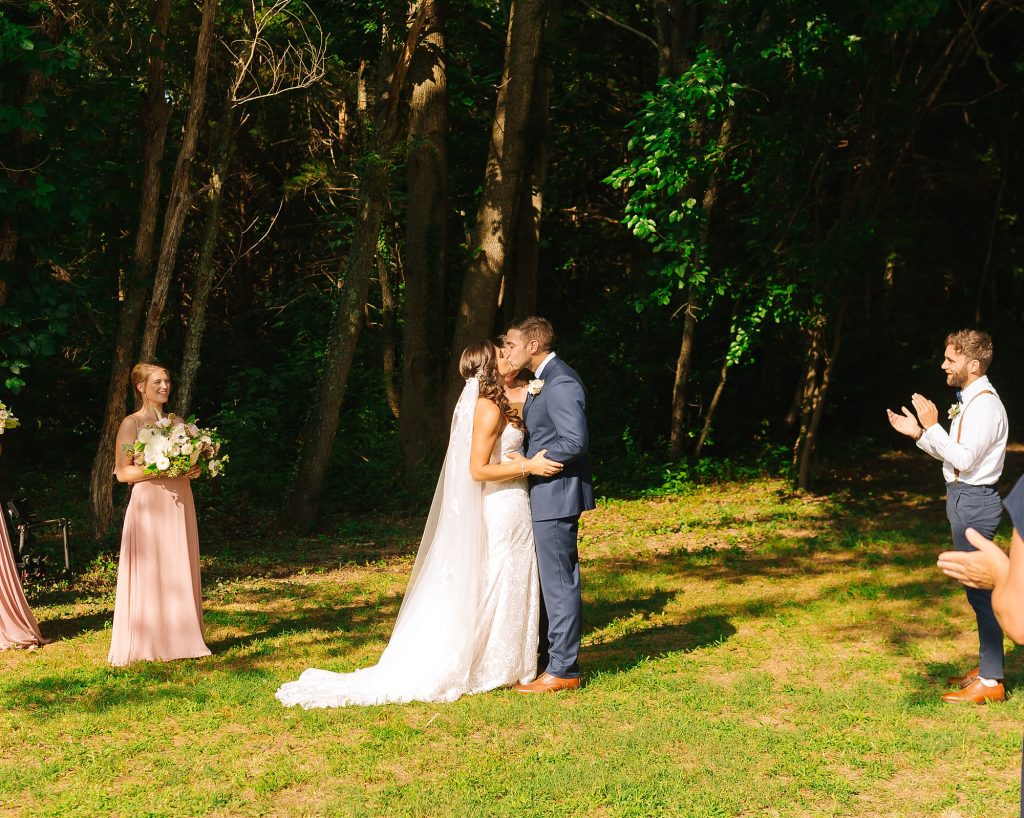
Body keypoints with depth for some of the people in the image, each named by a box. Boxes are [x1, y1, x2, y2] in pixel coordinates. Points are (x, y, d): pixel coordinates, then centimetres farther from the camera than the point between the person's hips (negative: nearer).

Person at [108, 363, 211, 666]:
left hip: (180, 502, 6)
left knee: (180, 571, 6)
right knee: (150, 571, -4)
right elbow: (122, 472, -8)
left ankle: (180, 638, 13)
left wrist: (194, 469, -2)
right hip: (149, 505, -6)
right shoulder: (132, 423, -3)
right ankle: (149, 644, 2)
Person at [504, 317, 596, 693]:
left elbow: (575, 440, -24)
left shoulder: (560, 383, -18)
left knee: (559, 581, -3)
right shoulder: (543, 380, 14)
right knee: (548, 579, 17)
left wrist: (528, 463, -17)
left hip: (556, 495, -11)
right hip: (545, 496, 11)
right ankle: (547, 656, 28)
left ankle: (562, 670, 5)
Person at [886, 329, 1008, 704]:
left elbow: (964, 459, -23)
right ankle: (986, 667, 26)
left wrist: (932, 426, -22)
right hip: (963, 497, 10)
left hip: (973, 501, -10)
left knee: (980, 588, -6)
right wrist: (918, 433, 7)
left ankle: (990, 682, -1)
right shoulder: (968, 401, 14)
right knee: (976, 588, 16)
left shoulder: (985, 405, -17)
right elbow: (952, 455, 16)